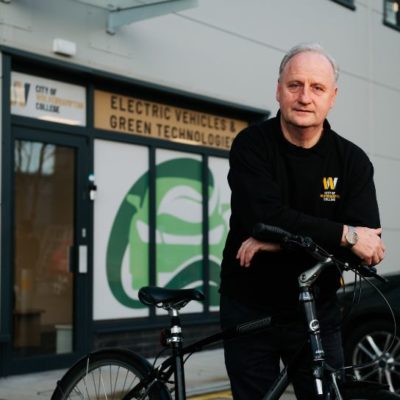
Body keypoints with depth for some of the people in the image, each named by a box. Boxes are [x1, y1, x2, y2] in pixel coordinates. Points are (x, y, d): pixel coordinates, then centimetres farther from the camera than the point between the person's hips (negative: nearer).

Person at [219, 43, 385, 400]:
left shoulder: (352, 160, -6)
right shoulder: (251, 145, -9)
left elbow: (368, 248, -16)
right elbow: (264, 217, -25)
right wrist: (344, 235, -26)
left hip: (316, 313, 2)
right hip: (250, 310, -1)